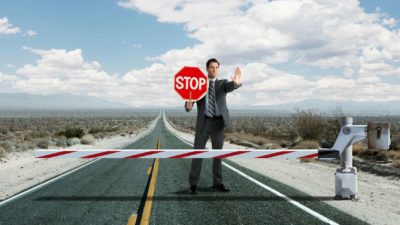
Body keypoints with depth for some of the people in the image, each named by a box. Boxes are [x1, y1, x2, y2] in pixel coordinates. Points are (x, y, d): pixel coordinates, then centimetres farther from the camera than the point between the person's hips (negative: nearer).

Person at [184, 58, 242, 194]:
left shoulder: (223, 83, 8)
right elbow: (189, 101, -2)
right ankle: (193, 183, 7)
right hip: (203, 122, -1)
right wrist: (188, 106, -29)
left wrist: (237, 82, -44)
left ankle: (217, 183, 15)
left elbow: (231, 86, -17)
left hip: (219, 123, 2)